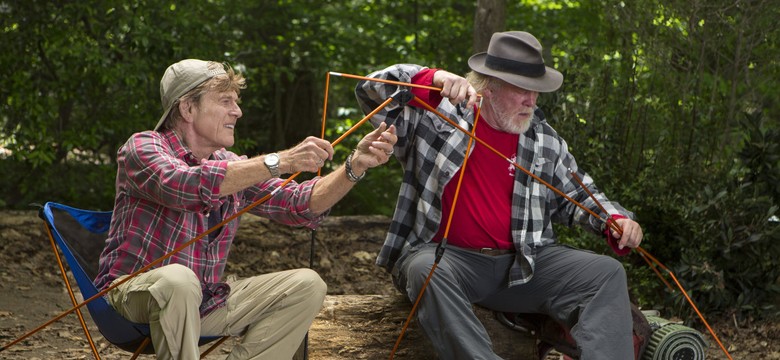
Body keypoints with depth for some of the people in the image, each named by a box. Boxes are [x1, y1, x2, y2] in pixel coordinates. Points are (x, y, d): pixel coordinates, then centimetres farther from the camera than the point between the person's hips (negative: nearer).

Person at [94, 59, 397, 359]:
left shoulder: (234, 167, 9)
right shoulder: (143, 146, -10)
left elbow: (300, 204, 4)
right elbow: (185, 185, -32)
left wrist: (355, 165, -12)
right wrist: (279, 162, -34)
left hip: (206, 301, 7)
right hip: (134, 292, -7)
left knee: (307, 286, -4)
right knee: (178, 279, -39)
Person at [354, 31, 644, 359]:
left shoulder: (545, 139, 13)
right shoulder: (434, 117, 0)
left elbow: (577, 197, 20)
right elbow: (371, 91, -9)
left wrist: (615, 220, -2)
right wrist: (435, 79, -26)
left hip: (525, 264, 4)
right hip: (444, 256, -4)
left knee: (607, 273, -14)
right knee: (427, 270, -38)